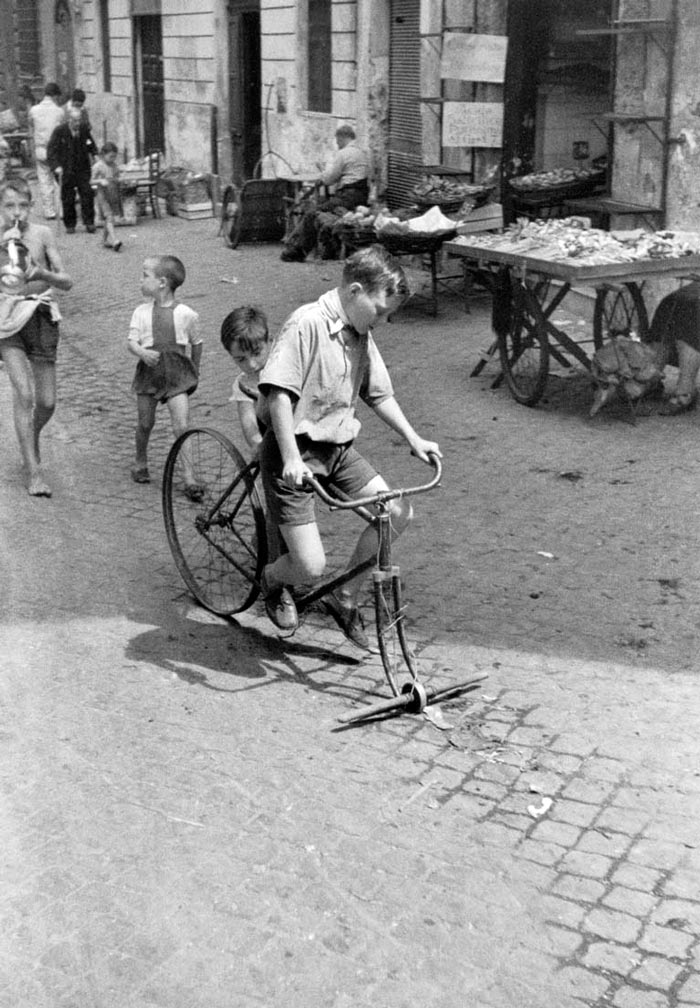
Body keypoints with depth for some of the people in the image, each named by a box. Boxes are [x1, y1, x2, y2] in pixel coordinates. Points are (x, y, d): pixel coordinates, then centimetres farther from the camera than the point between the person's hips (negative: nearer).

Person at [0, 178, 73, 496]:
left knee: (47, 402, 4)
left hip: (41, 317, 2)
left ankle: (31, 441, 37)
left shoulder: (42, 234, 0)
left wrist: (42, 273, -21)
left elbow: (66, 282, -2)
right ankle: (33, 471, -10)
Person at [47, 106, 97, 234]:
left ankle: (89, 223, 3)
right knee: (68, 198, 2)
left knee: (87, 195, -6)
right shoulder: (59, 131, -8)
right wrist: (56, 166, -19)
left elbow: (91, 146, 16)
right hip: (66, 170, -2)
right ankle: (70, 225, 13)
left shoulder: (84, 129, 1)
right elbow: (51, 150, -8)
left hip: (83, 169, 2)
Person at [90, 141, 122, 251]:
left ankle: (105, 240, 22)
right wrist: (100, 181, -22)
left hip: (113, 194, 6)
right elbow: (92, 181, -6)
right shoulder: (98, 166, -7)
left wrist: (115, 180, 0)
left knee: (107, 219, 11)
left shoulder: (114, 165, 9)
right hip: (102, 194, -6)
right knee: (109, 217, -14)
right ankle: (114, 241, -25)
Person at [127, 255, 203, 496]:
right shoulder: (141, 313, 0)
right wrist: (143, 353, -25)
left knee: (181, 426, -10)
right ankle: (141, 462, 36)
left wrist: (195, 371, 18)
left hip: (177, 375, -2)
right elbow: (132, 342, -3)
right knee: (145, 423, 11)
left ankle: (189, 478, -8)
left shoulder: (186, 314, -5)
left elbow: (196, 344, 9)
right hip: (149, 373, 2)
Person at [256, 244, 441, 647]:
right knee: (310, 565, -13)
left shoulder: (361, 335, 6)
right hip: (294, 452, -8)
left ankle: (345, 598, 14)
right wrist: (291, 458, -30)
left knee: (398, 514, -5)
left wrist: (414, 439, 11)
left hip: (338, 448, 8)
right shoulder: (307, 323, -19)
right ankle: (274, 580, 26)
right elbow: (278, 392, -24)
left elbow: (379, 393, 18)